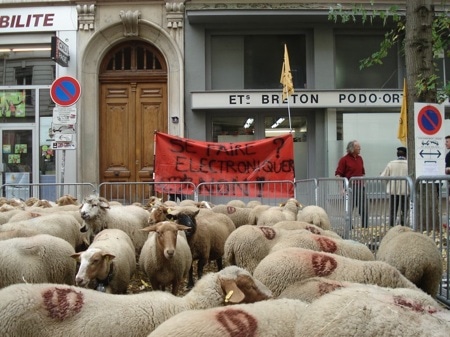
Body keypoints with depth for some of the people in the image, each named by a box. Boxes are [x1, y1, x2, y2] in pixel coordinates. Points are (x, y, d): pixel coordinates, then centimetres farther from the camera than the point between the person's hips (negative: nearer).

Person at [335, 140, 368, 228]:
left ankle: (365, 227, 4)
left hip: (360, 187, 5)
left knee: (363, 209, 0)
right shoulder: (344, 160, -6)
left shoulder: (360, 159, 13)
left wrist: (363, 183, 14)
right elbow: (338, 174, -10)